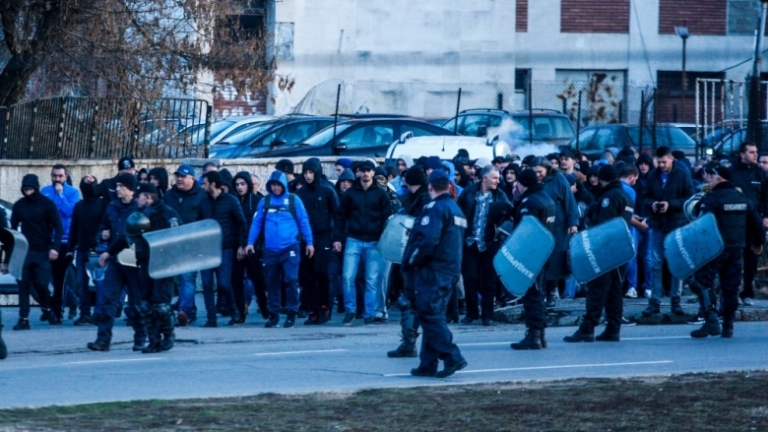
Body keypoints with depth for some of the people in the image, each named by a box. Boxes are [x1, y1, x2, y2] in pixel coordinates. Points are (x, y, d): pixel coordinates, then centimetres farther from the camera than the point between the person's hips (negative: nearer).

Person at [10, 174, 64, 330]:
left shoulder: (47, 204, -2)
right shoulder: (18, 206, 6)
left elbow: (58, 227, -3)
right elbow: (13, 229, 11)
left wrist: (55, 248, -14)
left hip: (43, 251, -3)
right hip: (24, 251, 3)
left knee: (41, 283, -7)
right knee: (23, 285, -3)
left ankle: (46, 309, 20)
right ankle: (23, 319, -2)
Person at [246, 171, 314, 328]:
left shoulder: (293, 200, 3)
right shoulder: (264, 202, 8)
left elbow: (304, 222, 4)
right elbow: (256, 223, 9)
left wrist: (309, 242, 0)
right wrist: (251, 242, 1)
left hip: (290, 247, -3)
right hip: (270, 249, 3)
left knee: (291, 279, -11)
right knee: (272, 282, 6)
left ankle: (292, 313, -1)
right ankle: (273, 314, 15)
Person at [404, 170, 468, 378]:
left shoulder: (435, 208, -13)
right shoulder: (456, 209, 16)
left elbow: (427, 240, -23)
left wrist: (410, 263, -13)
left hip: (431, 272, -9)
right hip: (450, 272, 9)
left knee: (431, 316, -10)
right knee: (433, 317, 12)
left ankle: (452, 357, -20)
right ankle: (428, 364, 13)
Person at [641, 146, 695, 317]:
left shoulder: (682, 175, -3)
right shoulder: (652, 176, 5)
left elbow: (690, 199, -7)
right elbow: (645, 198, 10)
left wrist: (670, 204, -18)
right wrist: (651, 204, -12)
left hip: (677, 225, -2)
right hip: (657, 225, 2)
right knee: (655, 264, 1)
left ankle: (676, 300, 11)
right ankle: (654, 301, 4)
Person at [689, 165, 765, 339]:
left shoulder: (711, 199, -10)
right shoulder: (744, 199, 11)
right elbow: (757, 223, 16)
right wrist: (758, 243, 29)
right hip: (737, 249, 6)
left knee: (702, 282, -2)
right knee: (731, 288, 11)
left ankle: (711, 321, -18)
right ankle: (728, 327, 13)